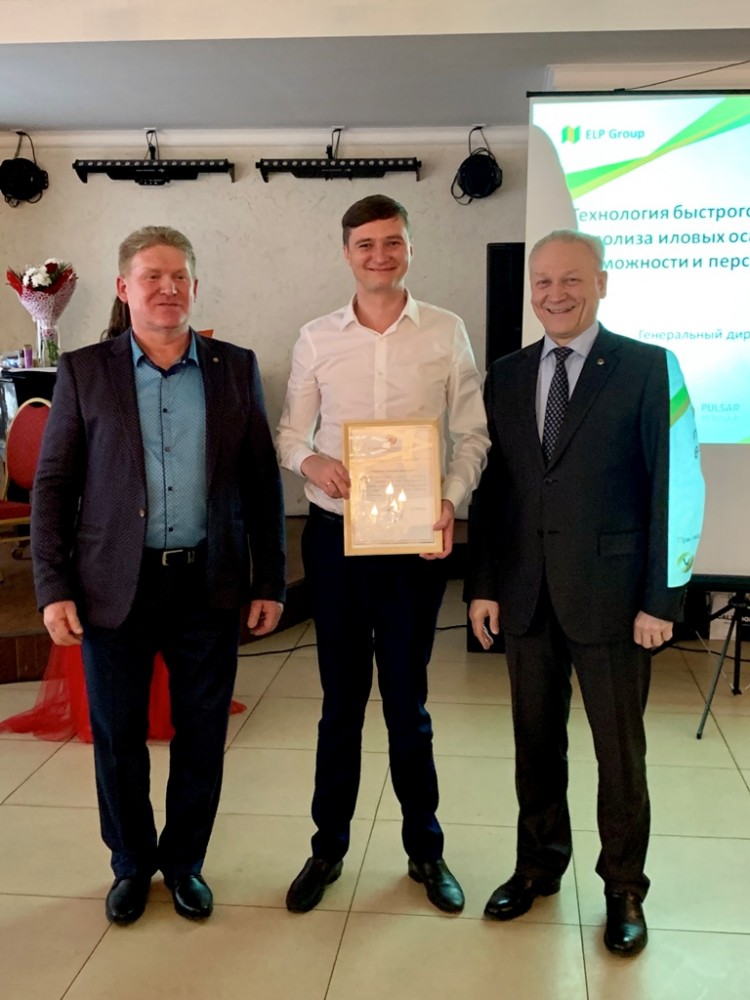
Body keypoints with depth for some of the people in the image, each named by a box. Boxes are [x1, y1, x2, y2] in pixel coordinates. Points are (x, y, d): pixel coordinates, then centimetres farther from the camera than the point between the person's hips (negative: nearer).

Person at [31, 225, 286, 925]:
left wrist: (269, 582, 1)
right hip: (116, 587, 0)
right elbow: (52, 487, 1)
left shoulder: (237, 369, 4)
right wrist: (54, 589, -6)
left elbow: (263, 484, 5)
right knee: (117, 736, 11)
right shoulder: (83, 371, 1)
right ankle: (131, 863, 34)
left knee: (201, 735, 11)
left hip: (210, 586, 1)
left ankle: (184, 860, 34)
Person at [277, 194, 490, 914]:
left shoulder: (446, 334, 0)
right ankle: (328, 846, 29)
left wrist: (452, 500, -14)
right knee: (340, 700, 12)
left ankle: (425, 848, 28)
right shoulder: (316, 339, 3)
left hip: (415, 539, -1)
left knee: (407, 701, 9)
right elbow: (289, 433, 8)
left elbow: (472, 434, 2)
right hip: (334, 536, 1)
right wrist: (310, 460, -14)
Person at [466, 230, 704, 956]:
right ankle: (539, 863, 36)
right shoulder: (506, 376, 8)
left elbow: (676, 488, -8)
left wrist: (662, 598, -11)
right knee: (535, 740, 16)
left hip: (610, 593, -3)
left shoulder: (648, 368, -5)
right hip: (525, 593, 4)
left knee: (619, 748, 10)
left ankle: (623, 888, 30)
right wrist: (482, 584, 3)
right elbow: (490, 487, 7)